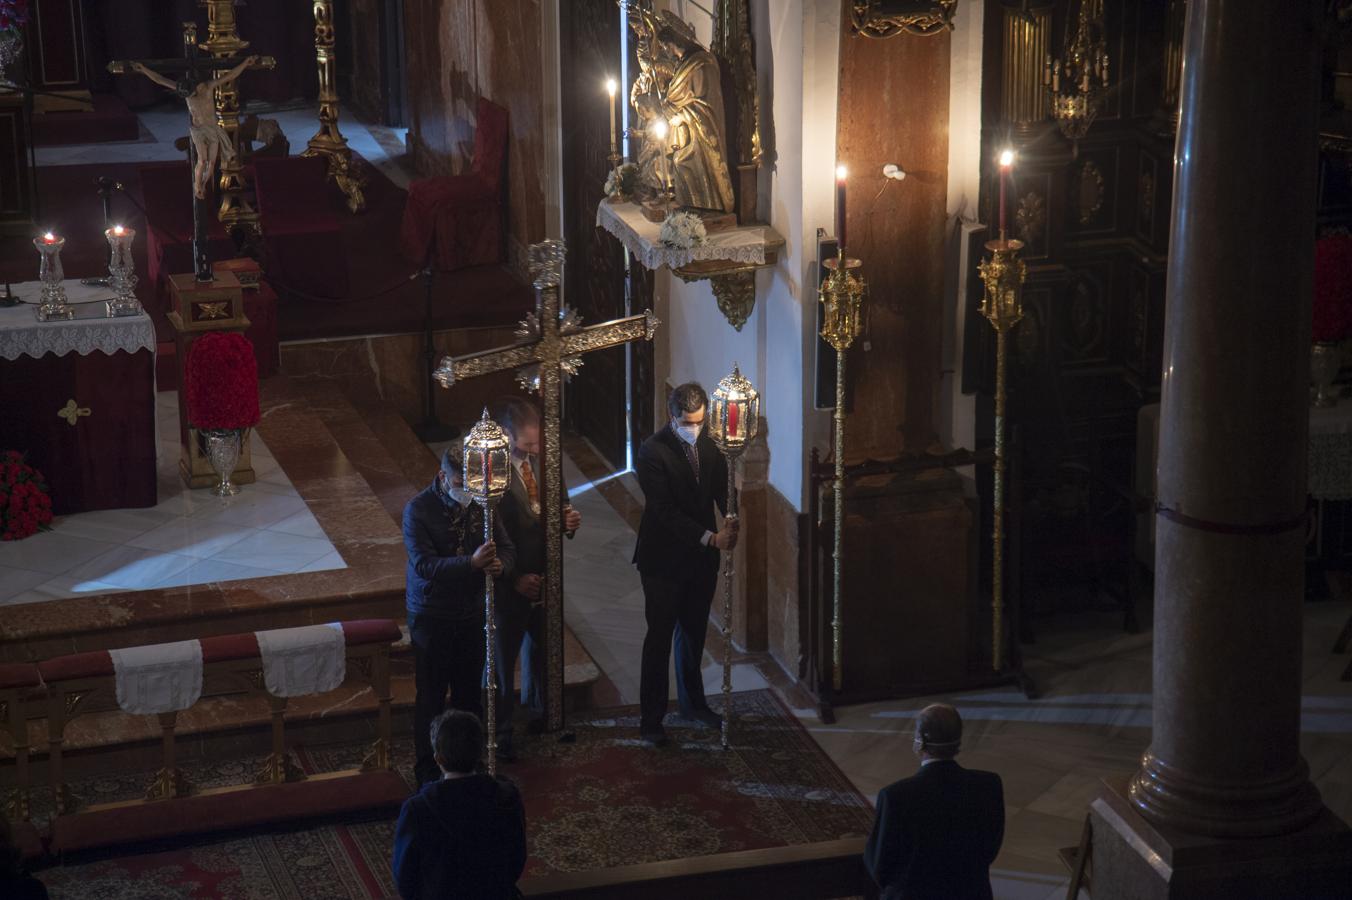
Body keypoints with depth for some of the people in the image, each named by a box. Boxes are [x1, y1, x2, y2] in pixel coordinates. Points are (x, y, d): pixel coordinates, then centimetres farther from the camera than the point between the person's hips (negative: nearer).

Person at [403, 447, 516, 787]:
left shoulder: (480, 503, -3)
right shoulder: (419, 509, -17)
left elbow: (506, 547, 2)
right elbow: (424, 564, -25)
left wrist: (500, 564, -23)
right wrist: (472, 562, -35)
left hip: (472, 613, 5)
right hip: (432, 615, -4)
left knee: (470, 693, 16)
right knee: (431, 695, 5)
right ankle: (427, 768, 17)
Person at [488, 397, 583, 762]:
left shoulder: (542, 462, -4)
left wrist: (568, 522, -13)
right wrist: (515, 579, -21)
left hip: (544, 578, 7)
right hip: (511, 584, -7)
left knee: (541, 648, 25)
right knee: (502, 660, 9)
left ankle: (539, 713, 46)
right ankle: (500, 735, 23)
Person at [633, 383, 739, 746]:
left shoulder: (709, 445, 2)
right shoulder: (653, 451, -17)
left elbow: (723, 488, 0)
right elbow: (664, 510, -21)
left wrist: (730, 521, -22)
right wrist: (709, 537, -26)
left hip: (701, 556, 6)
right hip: (664, 558, -5)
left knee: (694, 633, 17)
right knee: (659, 637, -2)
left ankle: (692, 702, 33)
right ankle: (651, 719, 3)